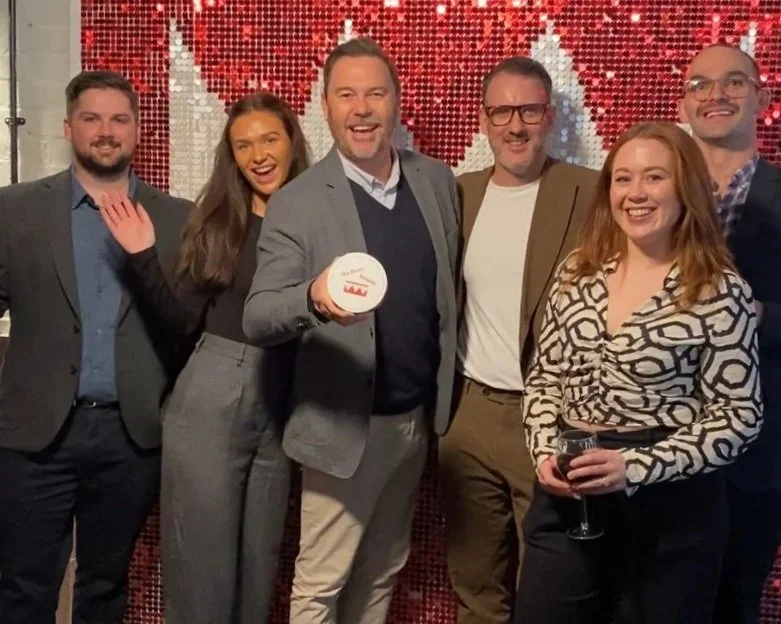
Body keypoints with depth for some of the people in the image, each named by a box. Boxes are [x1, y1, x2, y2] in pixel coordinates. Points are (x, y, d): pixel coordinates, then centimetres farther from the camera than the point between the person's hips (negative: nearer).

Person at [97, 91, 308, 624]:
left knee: (260, 560, 16)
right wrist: (144, 256, -11)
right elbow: (185, 322, -3)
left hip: (284, 409, 1)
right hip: (210, 403, -1)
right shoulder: (216, 219, -1)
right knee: (201, 558, 6)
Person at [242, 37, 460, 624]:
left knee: (381, 575, 20)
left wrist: (446, 396, 6)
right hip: (346, 425, -4)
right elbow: (256, 318, -17)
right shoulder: (296, 202, -13)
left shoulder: (437, 181, 2)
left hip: (418, 417, 5)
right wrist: (312, 296, -38)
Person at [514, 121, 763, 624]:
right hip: (565, 497, 4)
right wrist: (546, 453, -6)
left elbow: (739, 416, -9)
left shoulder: (720, 291, -9)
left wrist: (635, 466, -18)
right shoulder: (578, 272, 5)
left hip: (669, 508, -4)